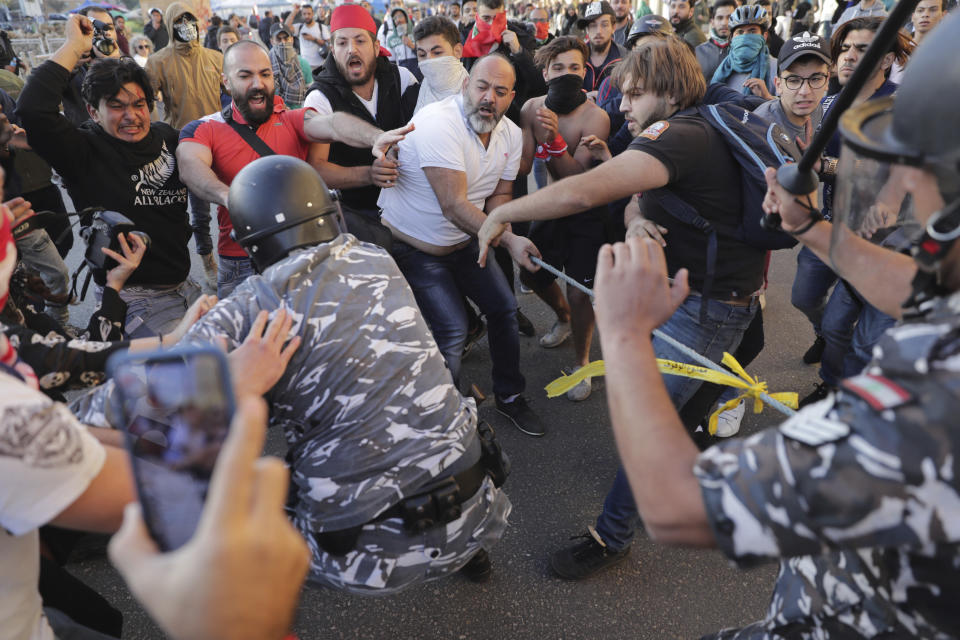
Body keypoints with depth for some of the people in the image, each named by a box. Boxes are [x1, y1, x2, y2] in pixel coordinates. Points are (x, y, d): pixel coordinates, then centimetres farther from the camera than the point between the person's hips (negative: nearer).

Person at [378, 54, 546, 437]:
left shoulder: (511, 135, -1)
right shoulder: (438, 123, -26)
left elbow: (500, 195, 5)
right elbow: (454, 206, -32)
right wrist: (509, 241, -38)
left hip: (463, 242, 8)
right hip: (412, 246, -7)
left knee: (504, 308, 5)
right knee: (452, 329, -15)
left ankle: (509, 395, 26)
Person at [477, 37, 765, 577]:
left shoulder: (680, 135, -24)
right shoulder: (696, 131, 11)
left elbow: (582, 192, -36)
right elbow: (638, 198, 8)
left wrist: (499, 215, -25)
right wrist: (635, 221, -16)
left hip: (709, 306, -10)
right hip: (690, 290, 10)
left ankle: (612, 538, 7)